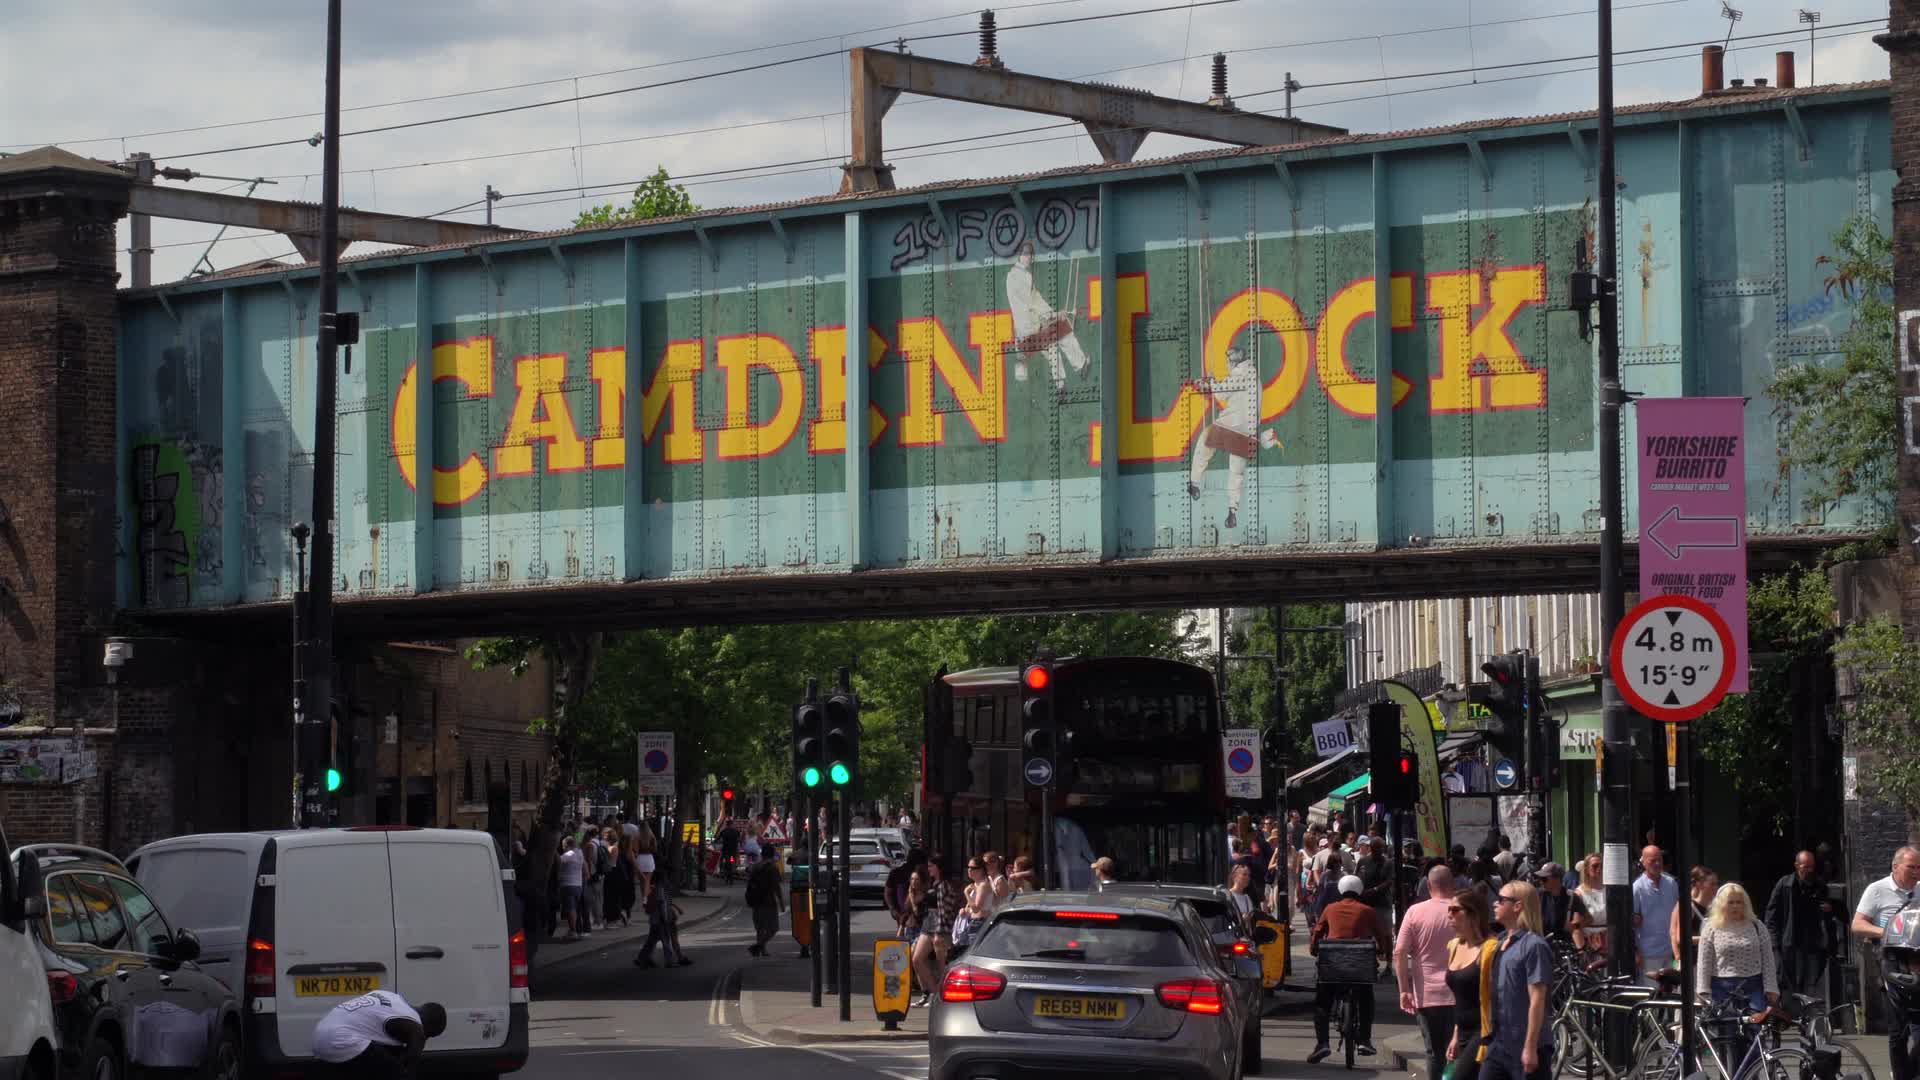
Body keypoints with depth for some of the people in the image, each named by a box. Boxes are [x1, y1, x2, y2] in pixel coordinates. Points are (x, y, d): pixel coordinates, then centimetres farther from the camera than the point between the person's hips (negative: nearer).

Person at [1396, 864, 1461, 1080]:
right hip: (1458, 996, -1)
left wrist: (1404, 990, -2)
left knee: (1434, 1053, 9)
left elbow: (1399, 953, -7)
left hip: (1427, 996, 1)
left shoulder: (1415, 912, -2)